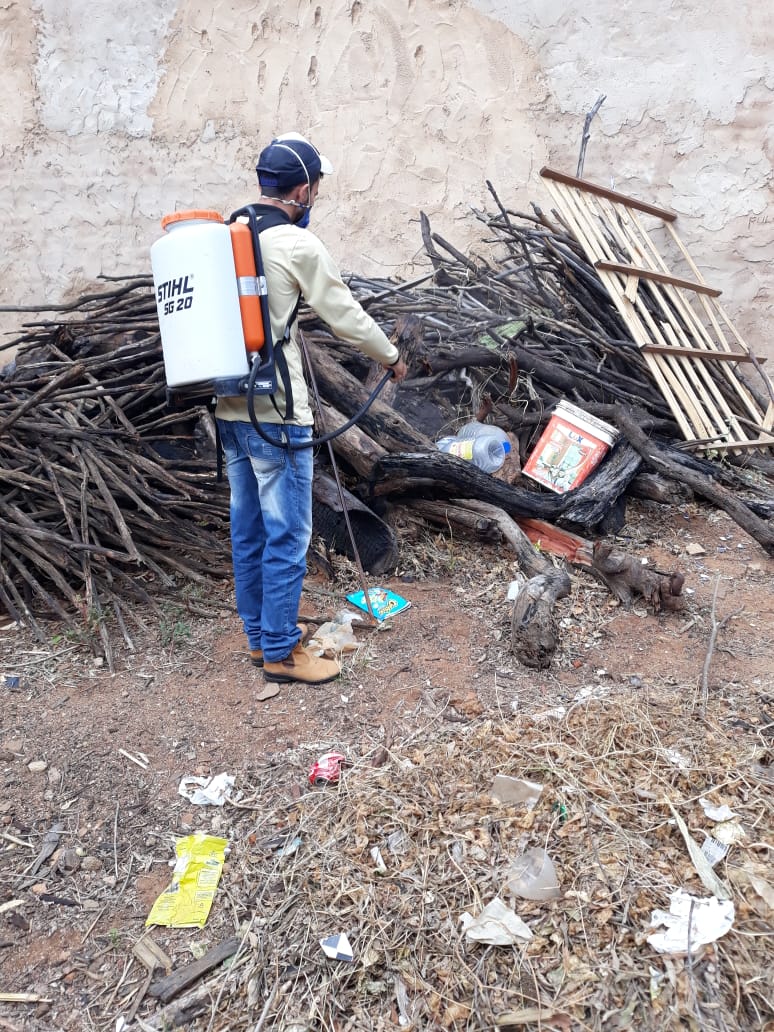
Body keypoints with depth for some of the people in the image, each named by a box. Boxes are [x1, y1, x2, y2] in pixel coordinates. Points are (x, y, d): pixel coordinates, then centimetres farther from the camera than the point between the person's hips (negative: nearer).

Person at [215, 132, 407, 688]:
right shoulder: (298, 244, -10)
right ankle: (281, 651, 10)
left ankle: (260, 635, 29)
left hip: (231, 407, 8)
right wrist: (392, 357, 11)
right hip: (276, 412, -8)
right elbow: (346, 315, -4)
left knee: (248, 528, 15)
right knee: (287, 535, 0)